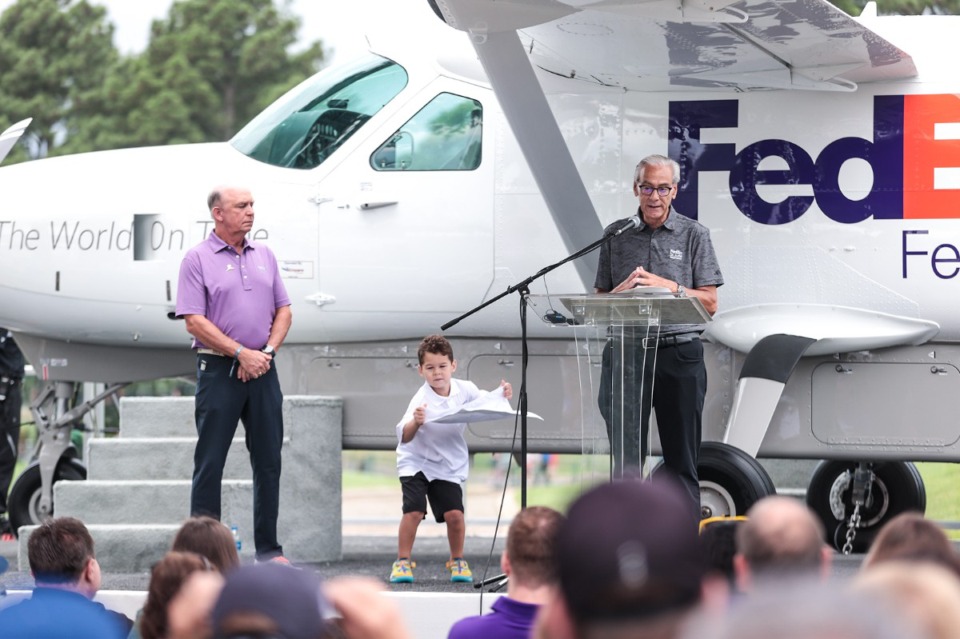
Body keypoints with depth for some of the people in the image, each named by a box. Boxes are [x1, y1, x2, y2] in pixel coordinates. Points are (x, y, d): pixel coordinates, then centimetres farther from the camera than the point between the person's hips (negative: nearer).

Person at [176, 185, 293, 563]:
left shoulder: (263, 256, 14)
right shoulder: (198, 259, -3)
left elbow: (283, 310, 13)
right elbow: (195, 321, -10)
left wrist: (267, 351, -4)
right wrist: (241, 353, -14)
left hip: (262, 371, 5)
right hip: (218, 369, -5)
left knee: (269, 461, 6)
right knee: (210, 462, -3)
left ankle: (269, 549, 12)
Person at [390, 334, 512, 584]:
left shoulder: (465, 390, -10)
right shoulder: (422, 400, -25)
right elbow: (404, 437, -35)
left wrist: (501, 395, -12)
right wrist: (415, 423, -55)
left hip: (449, 466, 3)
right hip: (416, 462, -3)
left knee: (454, 513, -9)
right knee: (414, 510, -19)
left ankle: (457, 561, 13)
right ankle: (402, 562, -3)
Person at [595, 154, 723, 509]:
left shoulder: (693, 235, 5)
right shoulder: (616, 236, 11)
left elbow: (709, 303, 0)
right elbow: (599, 300, 11)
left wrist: (668, 286, -12)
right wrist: (624, 289, -9)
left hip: (679, 351, -2)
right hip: (627, 352, 2)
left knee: (681, 458, 1)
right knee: (626, 457, 3)